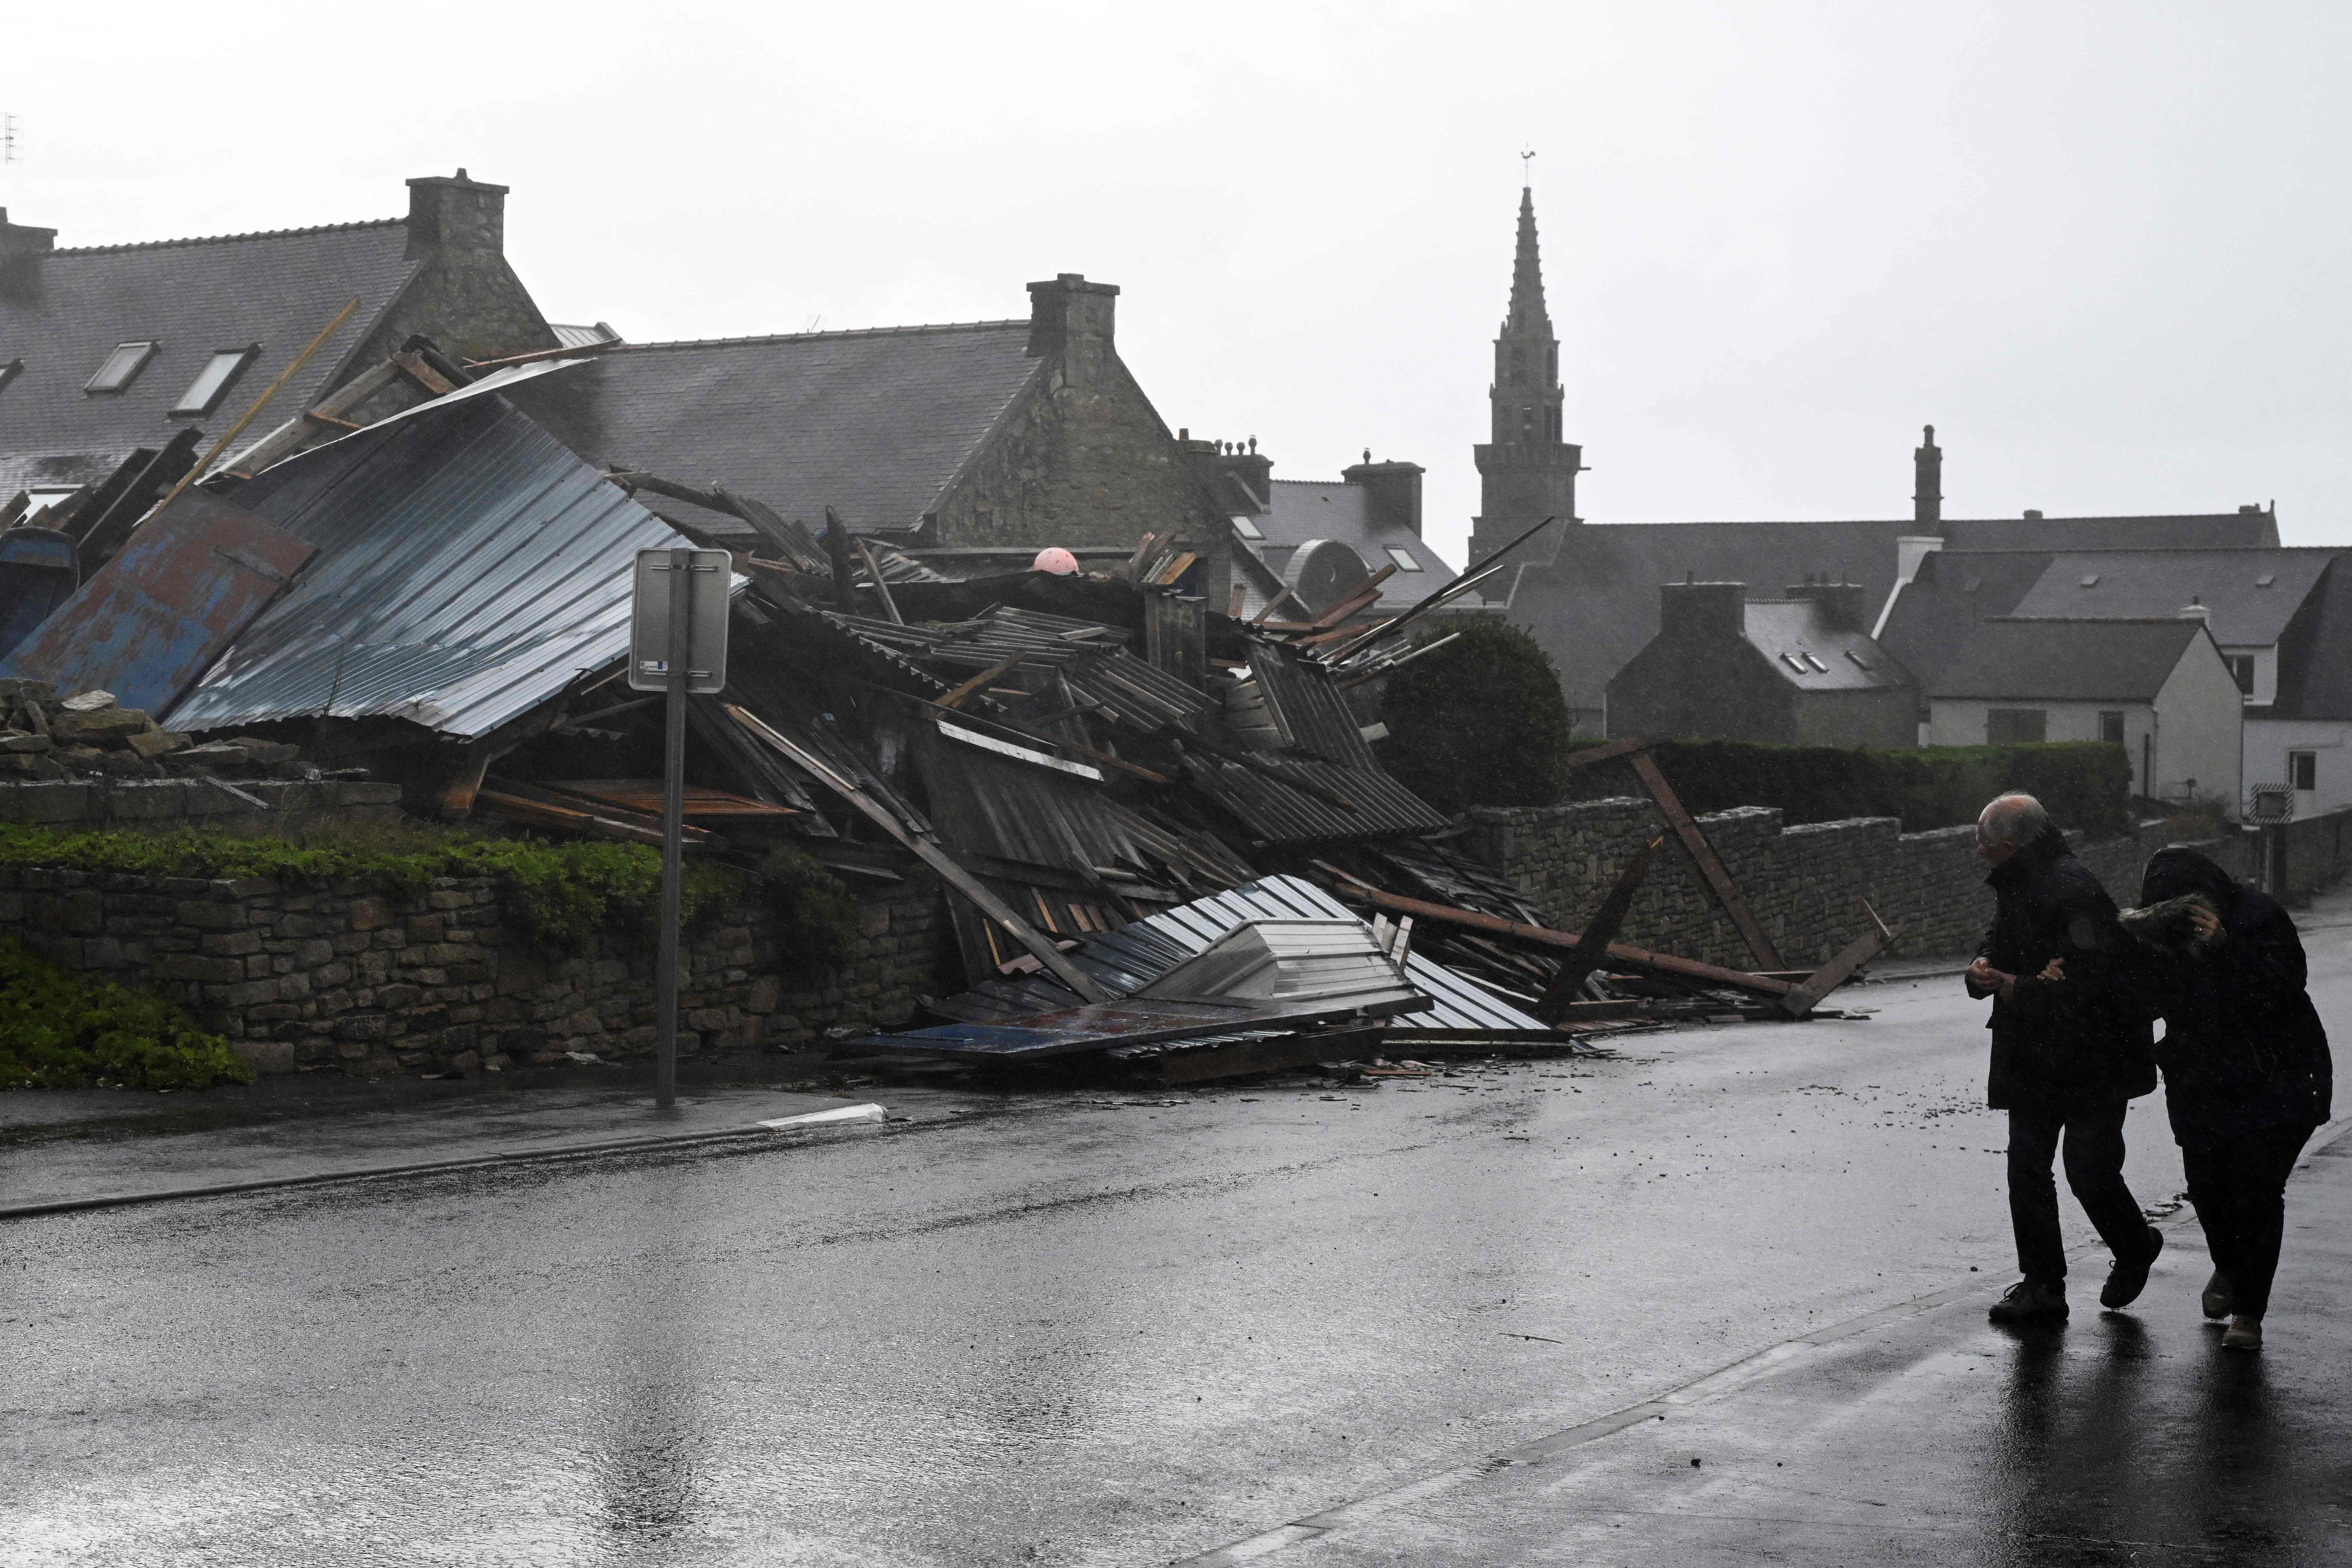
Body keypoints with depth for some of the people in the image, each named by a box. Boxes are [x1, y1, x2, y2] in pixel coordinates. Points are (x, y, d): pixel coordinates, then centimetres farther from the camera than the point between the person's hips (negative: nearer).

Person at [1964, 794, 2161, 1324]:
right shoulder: (2016, 887, 9)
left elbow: (2090, 981, -27)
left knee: (2089, 1170, -3)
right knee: (2026, 1167, 5)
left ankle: (2135, 1249, 26)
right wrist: (1985, 967, -7)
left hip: (2091, 1057, -9)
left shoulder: (2072, 891, -21)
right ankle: (2042, 1285, 12)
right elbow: (1997, 942, 17)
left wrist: (2016, 989, -22)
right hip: (2033, 1057, 9)